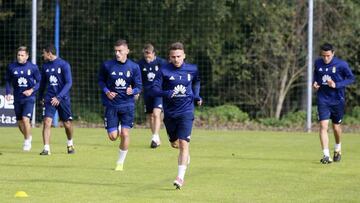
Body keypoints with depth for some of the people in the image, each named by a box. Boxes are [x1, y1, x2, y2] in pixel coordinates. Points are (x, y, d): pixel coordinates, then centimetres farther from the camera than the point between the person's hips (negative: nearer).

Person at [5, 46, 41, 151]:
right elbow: (8, 81, 10)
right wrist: (8, 93, -4)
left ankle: (27, 141, 0)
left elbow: (39, 81, 0)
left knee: (25, 119, -18)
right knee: (19, 122, 9)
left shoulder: (33, 67, -7)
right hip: (17, 98, 3)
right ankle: (28, 137, 35)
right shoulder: (11, 67, -1)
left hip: (29, 98, -3)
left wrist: (32, 90, -16)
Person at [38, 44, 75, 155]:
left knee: (67, 124, 7)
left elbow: (69, 83, -13)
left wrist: (59, 97, -21)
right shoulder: (45, 66, 6)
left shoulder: (64, 65, -9)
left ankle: (70, 144, 34)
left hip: (63, 99, -3)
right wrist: (41, 97, 24)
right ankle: (46, 148, -15)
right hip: (50, 99, 3)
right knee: (47, 122, -14)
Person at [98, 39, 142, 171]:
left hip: (127, 104, 0)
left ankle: (120, 162, 10)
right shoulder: (107, 65, -3)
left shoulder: (134, 67, -3)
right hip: (111, 104, 0)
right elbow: (101, 80, 11)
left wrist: (132, 91, -21)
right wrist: (106, 91, -7)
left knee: (125, 134, -8)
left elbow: (138, 87, 1)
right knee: (113, 136, -3)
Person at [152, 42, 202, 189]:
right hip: (169, 113, 1)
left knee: (184, 144, -14)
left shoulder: (192, 69, 0)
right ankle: (185, 155, 51)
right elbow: (155, 89, -11)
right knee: (174, 144, 17)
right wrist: (166, 93, -30)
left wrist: (196, 96, 6)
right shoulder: (164, 71, -7)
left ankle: (180, 177, -15)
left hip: (186, 112, -1)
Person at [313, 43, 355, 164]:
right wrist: (315, 83, -1)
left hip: (337, 100, -1)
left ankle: (338, 149, 40)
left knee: (336, 127, 11)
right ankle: (326, 155, -15)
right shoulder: (318, 63, 1)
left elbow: (351, 78, -6)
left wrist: (336, 85, -19)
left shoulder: (341, 64, -11)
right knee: (323, 126, -13)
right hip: (323, 100, 1)